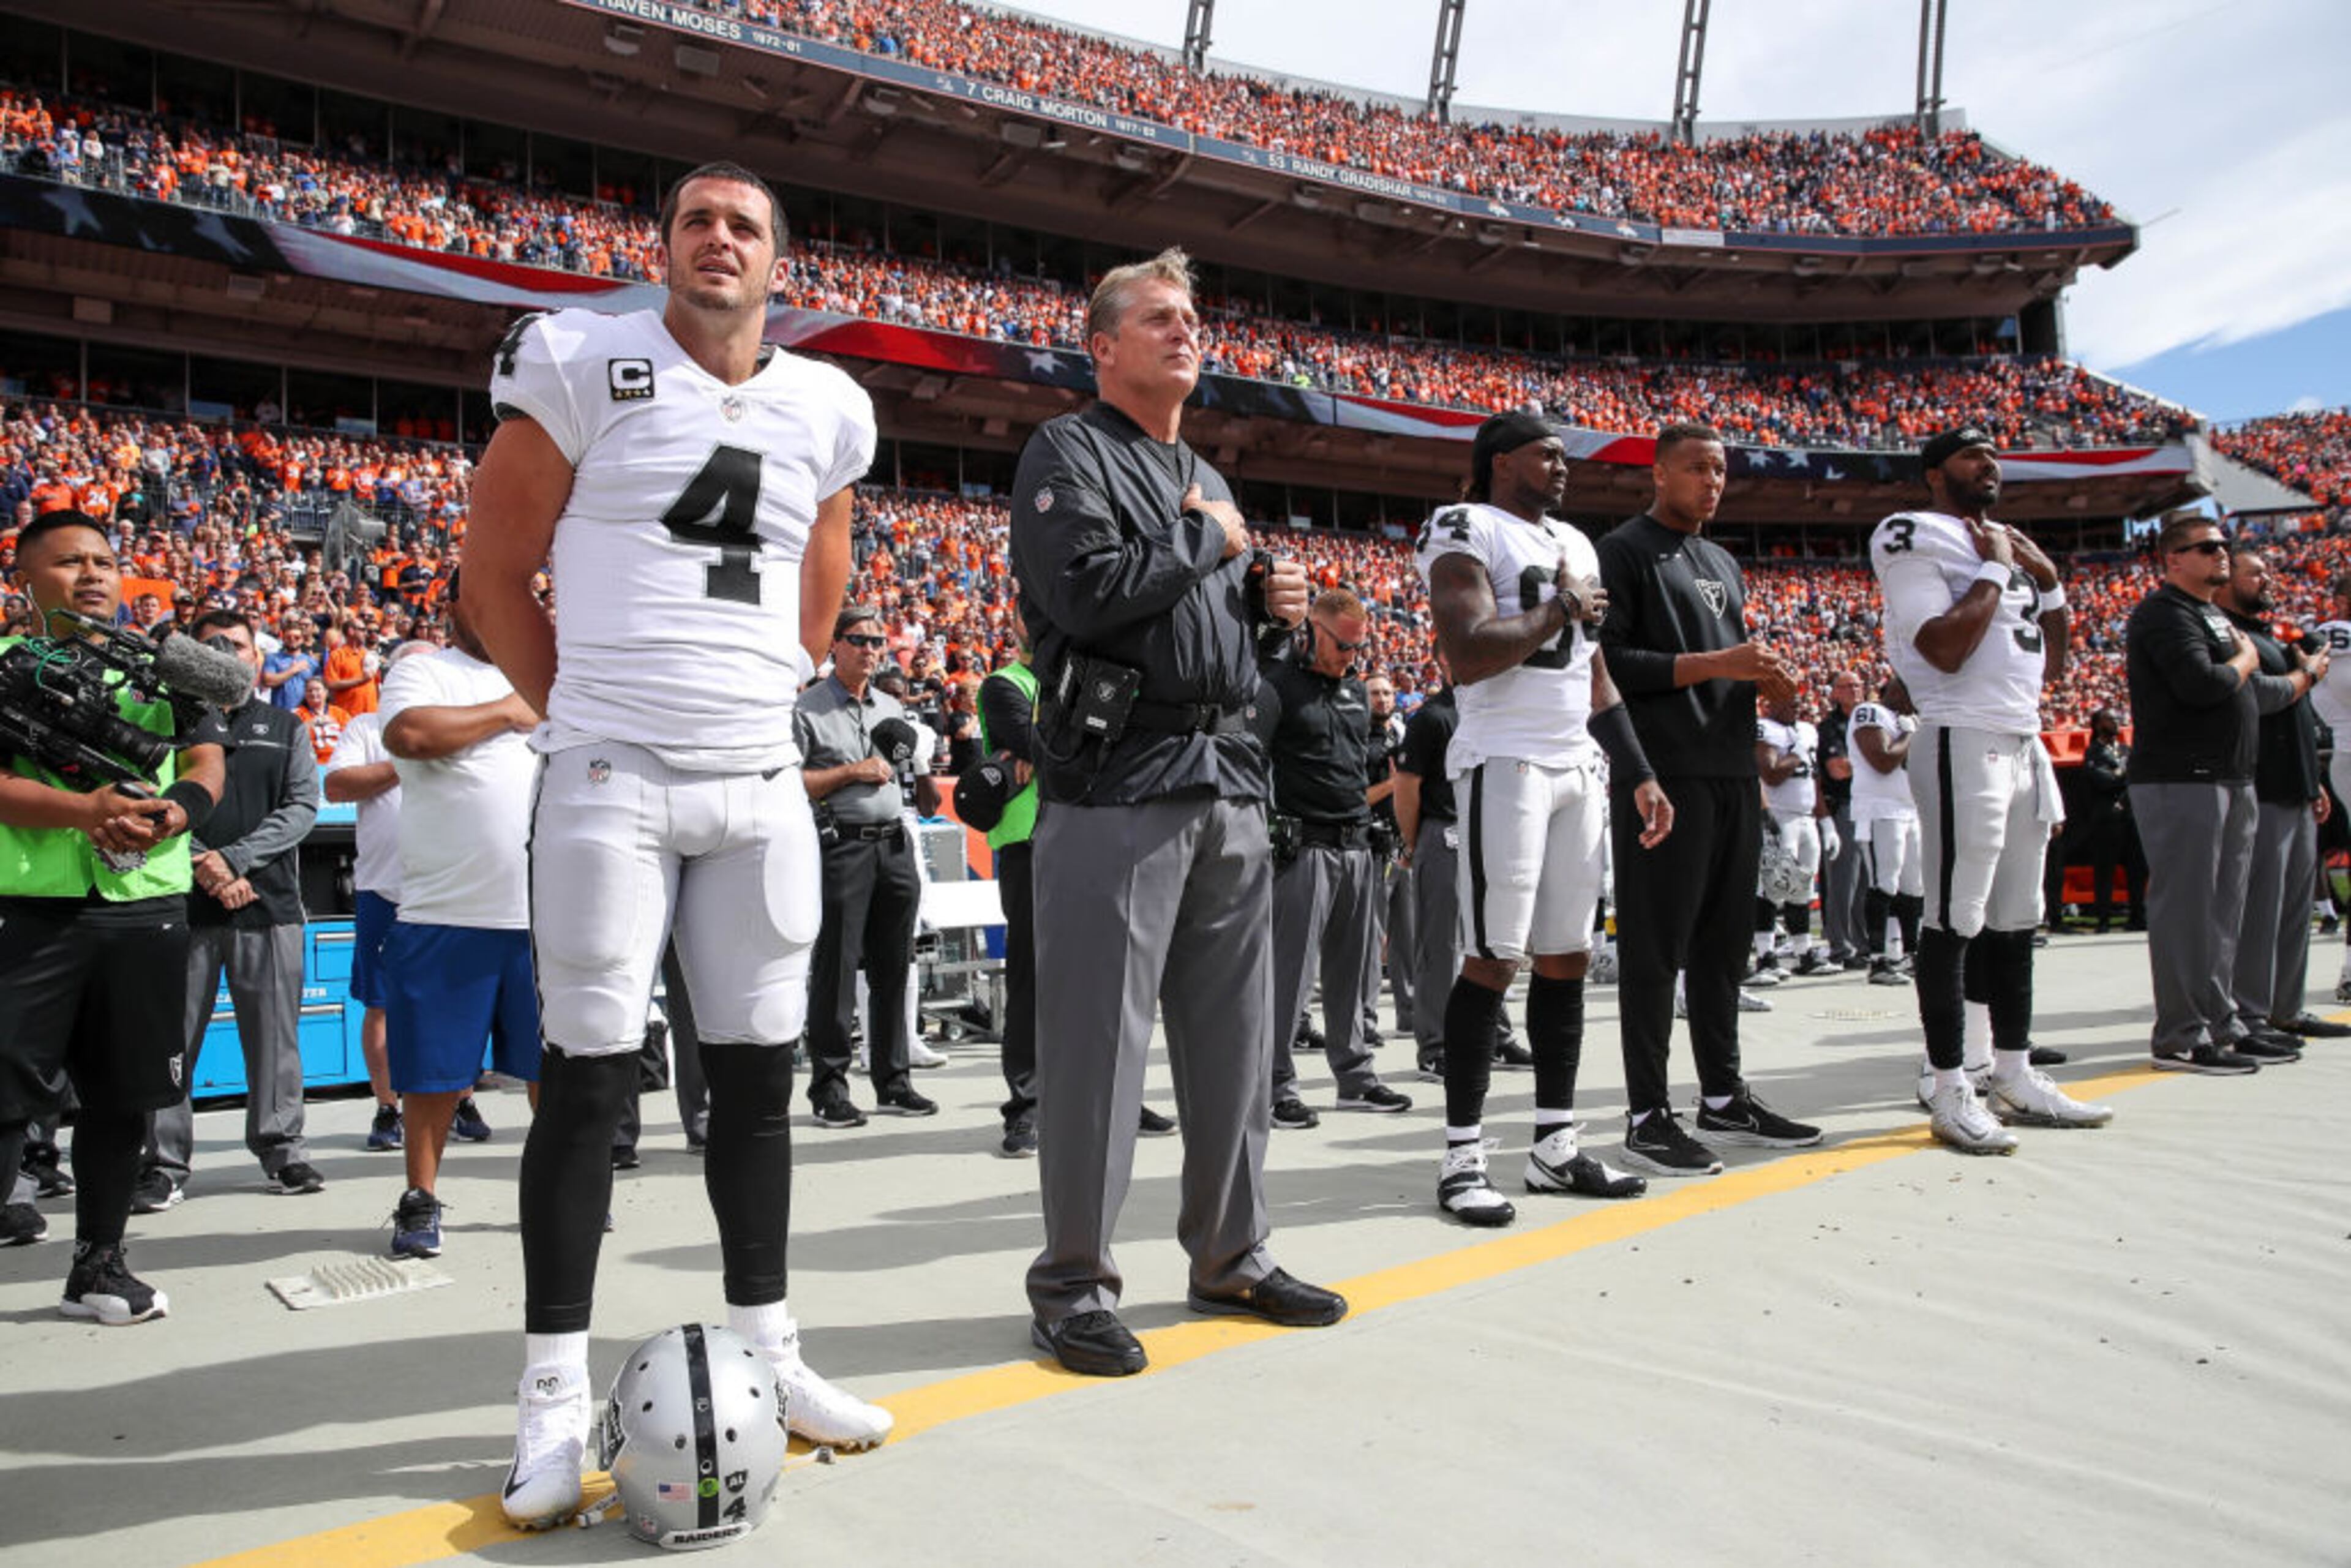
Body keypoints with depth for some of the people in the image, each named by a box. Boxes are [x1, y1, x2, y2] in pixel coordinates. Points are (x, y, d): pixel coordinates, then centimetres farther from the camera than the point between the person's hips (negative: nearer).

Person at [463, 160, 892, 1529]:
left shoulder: (826, 410, 11)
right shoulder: (584, 366, -1)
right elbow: (496, 570, 3)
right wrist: (586, 717, 4)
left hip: (762, 789, 4)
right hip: (609, 786, -4)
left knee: (760, 1071, 8)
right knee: (590, 1074, -2)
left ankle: (767, 1348, 22)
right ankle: (557, 1394, 10)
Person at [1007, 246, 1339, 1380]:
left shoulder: (1207, 478, 25)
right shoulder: (1069, 452, 0)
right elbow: (1088, 593, -17)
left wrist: (1268, 601, 9)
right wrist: (1210, 542, -5)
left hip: (1228, 776, 8)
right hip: (1118, 778, -8)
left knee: (1234, 1032, 11)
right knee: (1099, 1033, -5)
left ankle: (1231, 1257, 24)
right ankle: (1074, 1285, 6)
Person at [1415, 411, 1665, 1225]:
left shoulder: (1575, 545, 21)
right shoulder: (1467, 530, -5)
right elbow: (1468, 654, -20)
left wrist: (1640, 777, 19)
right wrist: (1560, 610, -8)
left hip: (1580, 766, 8)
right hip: (1505, 764, -8)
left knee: (1567, 959, 8)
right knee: (1493, 962, -7)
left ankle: (1555, 1145, 17)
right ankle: (1462, 1156, 1)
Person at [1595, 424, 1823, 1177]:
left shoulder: (1725, 564, 24)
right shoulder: (1623, 551, -2)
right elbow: (1606, 661, -12)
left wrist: (1763, 677, 7)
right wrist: (1713, 665, -17)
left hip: (1732, 774, 8)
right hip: (1663, 775, -8)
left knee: (1724, 941, 12)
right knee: (1656, 947, -7)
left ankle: (1724, 1098, 21)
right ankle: (1647, 1116, -2)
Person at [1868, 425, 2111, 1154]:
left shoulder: (2011, 543, 20)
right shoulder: (1916, 539, -6)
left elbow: (2054, 663, 21)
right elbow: (1945, 650, -19)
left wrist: (2049, 580, 10)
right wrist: (1995, 569, -10)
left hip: (2024, 742, 9)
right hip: (1963, 742, -9)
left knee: (2017, 918, 12)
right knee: (1954, 921, -7)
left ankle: (2015, 1076, 21)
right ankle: (1951, 1092, -3)